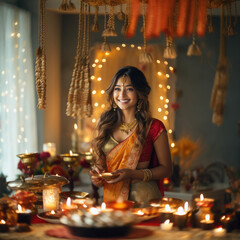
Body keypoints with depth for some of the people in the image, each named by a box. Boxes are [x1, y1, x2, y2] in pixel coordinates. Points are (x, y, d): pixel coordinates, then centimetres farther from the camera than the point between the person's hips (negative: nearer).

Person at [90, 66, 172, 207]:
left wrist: (133, 174, -12)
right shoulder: (106, 123, 9)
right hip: (111, 198, 3)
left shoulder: (154, 127, -4)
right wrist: (97, 175, -2)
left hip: (143, 199, -3)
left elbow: (166, 169, 1)